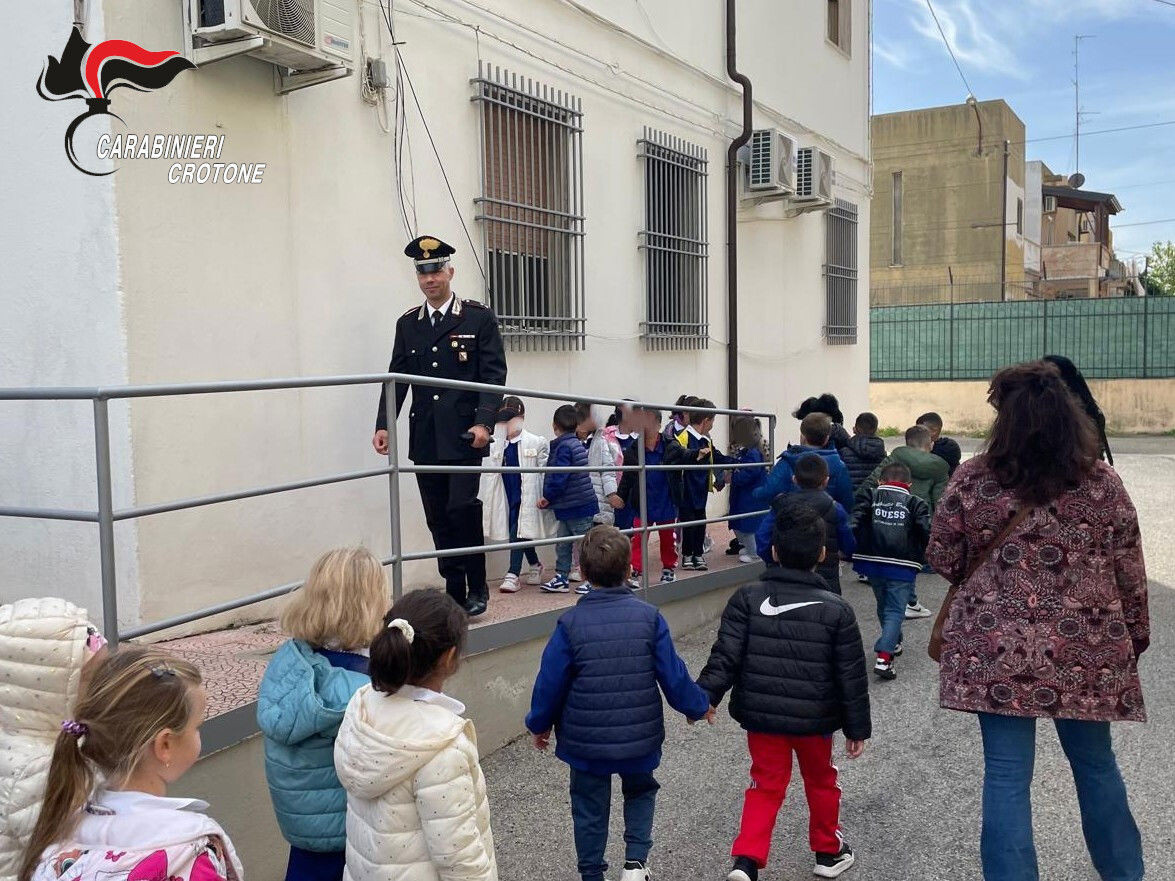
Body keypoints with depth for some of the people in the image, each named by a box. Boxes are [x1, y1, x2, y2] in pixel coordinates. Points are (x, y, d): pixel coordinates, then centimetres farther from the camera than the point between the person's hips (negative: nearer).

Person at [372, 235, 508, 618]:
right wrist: (383, 424, 1)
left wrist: (484, 422, -15)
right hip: (425, 438, 4)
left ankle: (477, 588, 3)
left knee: (462, 507, -15)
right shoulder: (407, 324, 14)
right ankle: (453, 594, 16)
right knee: (438, 519, 6)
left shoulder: (479, 317, 2)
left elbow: (494, 374, -3)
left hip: (464, 434, -4)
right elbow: (396, 377, 12)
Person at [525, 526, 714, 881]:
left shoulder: (570, 623, -14)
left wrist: (539, 724, 9)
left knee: (590, 807, 17)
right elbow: (673, 675, -7)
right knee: (640, 791, 26)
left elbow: (550, 683, -8)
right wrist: (698, 706, 12)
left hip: (586, 739, -1)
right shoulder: (648, 616, -12)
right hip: (640, 736, 1)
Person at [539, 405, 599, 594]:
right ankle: (561, 579, 19)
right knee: (562, 543, 14)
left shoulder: (564, 447, -17)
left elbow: (559, 477, -22)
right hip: (569, 507, 10)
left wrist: (548, 496, -9)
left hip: (577, 506, -10)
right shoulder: (577, 444, 13)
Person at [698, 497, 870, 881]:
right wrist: (857, 728, 6)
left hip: (761, 715, 1)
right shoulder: (836, 610, -10)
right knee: (821, 782, 23)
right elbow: (851, 676, -4)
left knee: (766, 785, 14)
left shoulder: (747, 598, -10)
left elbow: (725, 655, -13)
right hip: (815, 719, 0)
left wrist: (704, 698, -6)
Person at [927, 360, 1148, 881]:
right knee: (1096, 764, 22)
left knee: (1006, 776, 5)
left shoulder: (973, 479, -7)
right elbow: (1130, 576, 2)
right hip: (1087, 653, 2)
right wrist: (1136, 635, 16)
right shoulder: (1103, 484, -4)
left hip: (996, 650, -2)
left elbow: (942, 560, 0)